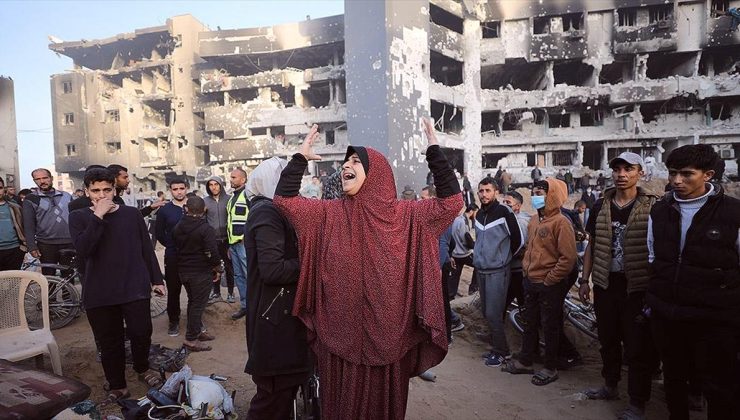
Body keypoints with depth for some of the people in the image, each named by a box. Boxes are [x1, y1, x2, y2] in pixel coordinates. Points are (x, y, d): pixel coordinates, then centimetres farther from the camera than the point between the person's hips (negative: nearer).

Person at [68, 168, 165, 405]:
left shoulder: (131, 214, 4)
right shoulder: (79, 217, 2)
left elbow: (146, 249, 8)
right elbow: (83, 249, -16)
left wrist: (156, 279, 8)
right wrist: (98, 216, -19)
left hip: (135, 288, 0)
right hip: (99, 293, 0)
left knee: (141, 333, -2)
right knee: (109, 342, 8)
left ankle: (142, 369, 27)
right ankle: (117, 387, 25)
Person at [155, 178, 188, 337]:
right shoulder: (164, 210, 2)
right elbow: (159, 233, 8)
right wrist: (171, 246, 3)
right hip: (173, 256, 0)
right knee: (173, 290, 4)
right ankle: (174, 321, 18)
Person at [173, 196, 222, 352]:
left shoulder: (177, 227, 2)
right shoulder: (206, 229, -18)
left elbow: (176, 247, 12)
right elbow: (212, 252, -19)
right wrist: (218, 269, -6)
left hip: (183, 271, 7)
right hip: (201, 272, -7)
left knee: (193, 301, 20)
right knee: (198, 304, 1)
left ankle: (197, 331, 31)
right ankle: (191, 340, 5)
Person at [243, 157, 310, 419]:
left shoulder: (264, 209, 15)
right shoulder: (268, 213, -16)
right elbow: (272, 269, -25)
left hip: (275, 313, 10)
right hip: (276, 317, -10)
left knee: (283, 388, 21)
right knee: (276, 393, 1)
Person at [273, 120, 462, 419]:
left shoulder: (404, 214, -3)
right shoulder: (329, 213, -1)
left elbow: (451, 201, -8)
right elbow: (284, 199, -5)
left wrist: (434, 150, -11)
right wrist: (301, 157, -5)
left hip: (388, 332, 0)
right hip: (341, 333, 1)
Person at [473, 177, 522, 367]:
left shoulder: (504, 212, -12)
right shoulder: (479, 214, 8)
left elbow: (518, 239, -7)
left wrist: (504, 258, 3)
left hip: (498, 271, -7)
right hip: (481, 270, 7)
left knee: (493, 313, -5)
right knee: (486, 312, 13)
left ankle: (500, 351, 12)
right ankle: (497, 346, 28)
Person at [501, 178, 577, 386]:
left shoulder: (561, 222, -16)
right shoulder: (534, 221, 8)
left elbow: (568, 258, -19)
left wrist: (548, 280, -17)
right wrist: (526, 267, 10)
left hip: (549, 285, -7)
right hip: (530, 282, 8)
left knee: (550, 327, 7)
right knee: (530, 324, 18)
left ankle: (550, 369, 22)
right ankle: (525, 361, 32)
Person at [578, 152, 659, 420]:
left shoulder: (652, 207, -5)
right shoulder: (600, 206, 5)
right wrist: (585, 280, 8)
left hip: (637, 287, -4)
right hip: (605, 284, 4)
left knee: (638, 346, 3)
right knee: (608, 339, 17)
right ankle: (610, 386, 35)